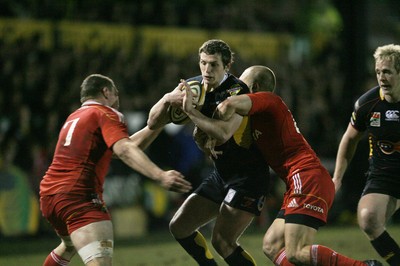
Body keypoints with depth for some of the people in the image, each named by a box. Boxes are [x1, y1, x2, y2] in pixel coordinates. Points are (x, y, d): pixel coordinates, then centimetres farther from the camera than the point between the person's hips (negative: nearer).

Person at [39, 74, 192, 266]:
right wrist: (160, 176, -32)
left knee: (70, 245, 38)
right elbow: (124, 150, -20)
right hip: (79, 195, -9)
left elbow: (126, 146, 25)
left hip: (48, 195, 9)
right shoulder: (105, 114, 0)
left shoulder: (74, 117, 25)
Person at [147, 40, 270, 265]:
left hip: (249, 176, -8)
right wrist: (167, 99, -22)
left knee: (223, 242, -16)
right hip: (220, 175, 8)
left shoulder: (237, 91, -19)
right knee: (179, 227, 7)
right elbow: (153, 123, -2)